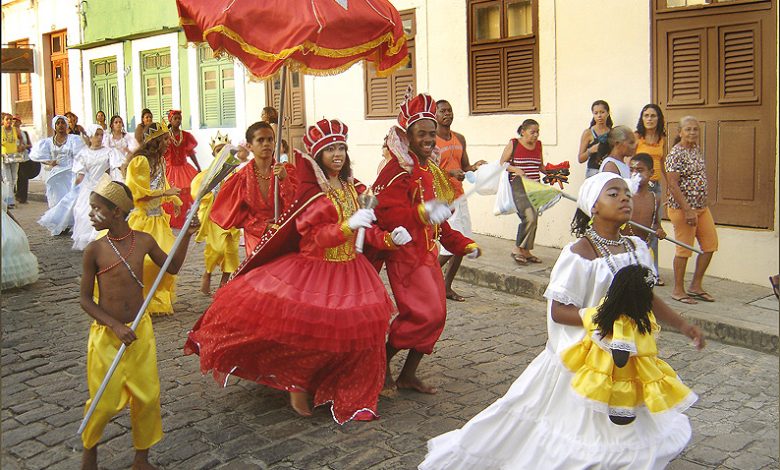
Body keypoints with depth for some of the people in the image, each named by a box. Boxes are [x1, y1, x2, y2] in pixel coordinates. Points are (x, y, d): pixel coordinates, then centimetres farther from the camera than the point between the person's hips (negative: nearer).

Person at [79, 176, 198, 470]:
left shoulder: (144, 241, -5)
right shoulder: (95, 250, -12)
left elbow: (173, 267, 13)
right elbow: (86, 300, -7)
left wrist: (186, 236, 1)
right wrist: (116, 326, -18)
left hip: (141, 329, 3)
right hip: (106, 333, -3)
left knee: (148, 397, 8)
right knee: (104, 402, 5)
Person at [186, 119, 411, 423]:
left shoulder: (353, 188, 9)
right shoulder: (310, 192, -7)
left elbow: (365, 229, 14)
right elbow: (317, 237, -17)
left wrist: (389, 239, -3)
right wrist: (348, 226, -31)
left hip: (349, 270, 5)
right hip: (312, 269, -5)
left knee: (360, 326, -4)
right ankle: (297, 383, 11)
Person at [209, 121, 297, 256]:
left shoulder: (287, 170, 3)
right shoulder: (242, 177, 1)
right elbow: (236, 213, 4)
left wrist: (284, 179, -17)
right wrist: (264, 227, -7)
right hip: (257, 238, 0)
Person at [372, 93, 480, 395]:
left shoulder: (431, 171, 16)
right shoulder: (397, 171, -13)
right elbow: (386, 214, -26)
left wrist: (462, 244, 20)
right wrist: (422, 212, -38)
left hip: (427, 254, 9)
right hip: (405, 254, -9)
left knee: (435, 315, 10)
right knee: (424, 313, -13)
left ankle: (408, 375, 23)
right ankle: (381, 361, 8)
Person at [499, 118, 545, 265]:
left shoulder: (538, 145, 12)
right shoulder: (513, 144, -3)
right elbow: (501, 164, -2)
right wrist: (516, 169, -18)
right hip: (518, 186, -6)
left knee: (533, 219, 5)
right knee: (529, 217, -20)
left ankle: (526, 251, 17)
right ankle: (517, 249, -6)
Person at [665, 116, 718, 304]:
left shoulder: (697, 149, 11)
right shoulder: (676, 153, -15)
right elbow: (673, 185, -20)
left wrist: (702, 204, 15)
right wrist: (688, 210, -23)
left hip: (701, 206, 9)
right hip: (682, 207, -9)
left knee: (710, 244, 10)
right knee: (684, 248, -2)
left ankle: (696, 286, 21)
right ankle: (678, 290, 12)